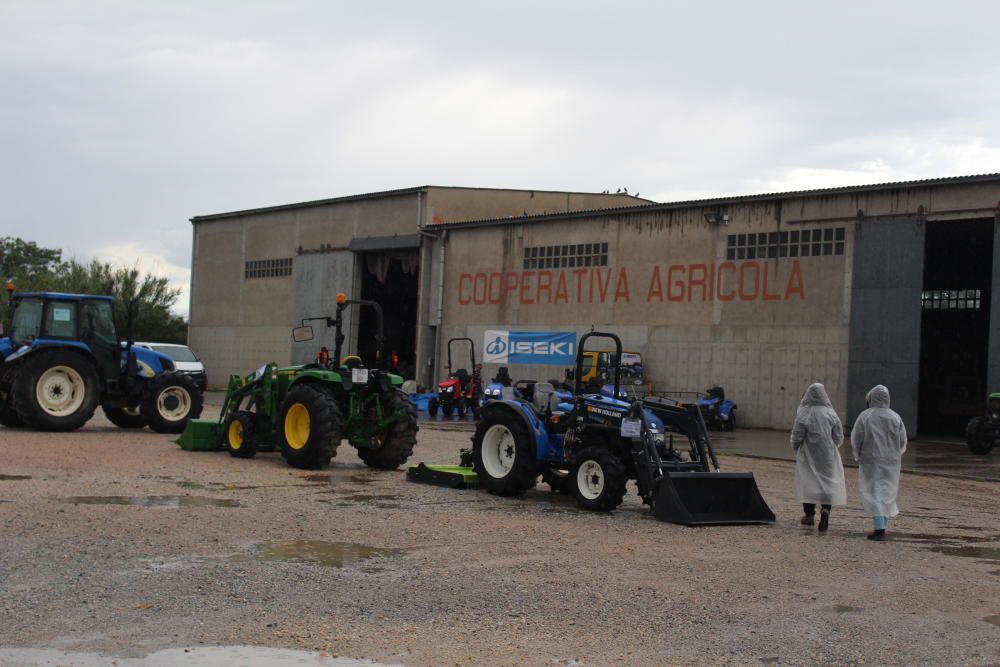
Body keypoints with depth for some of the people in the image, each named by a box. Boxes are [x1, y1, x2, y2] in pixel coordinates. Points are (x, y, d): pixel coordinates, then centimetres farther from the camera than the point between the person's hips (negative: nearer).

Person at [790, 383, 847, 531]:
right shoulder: (830, 413, -6)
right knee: (828, 480, 10)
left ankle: (809, 515, 18)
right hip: (827, 454, 1)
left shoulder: (804, 413, -14)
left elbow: (797, 437, -11)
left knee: (808, 481, 11)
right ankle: (826, 509, -12)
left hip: (808, 454, -1)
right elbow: (839, 438, -2)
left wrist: (795, 447, 10)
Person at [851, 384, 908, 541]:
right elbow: (903, 441, 1)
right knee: (887, 492, 17)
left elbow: (855, 440, -6)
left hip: (871, 461, -3)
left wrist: (858, 456, 11)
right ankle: (883, 524, 23)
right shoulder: (895, 417, -1)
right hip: (891, 463, 3)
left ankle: (879, 529, -14)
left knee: (874, 493, -3)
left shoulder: (864, 417, -8)